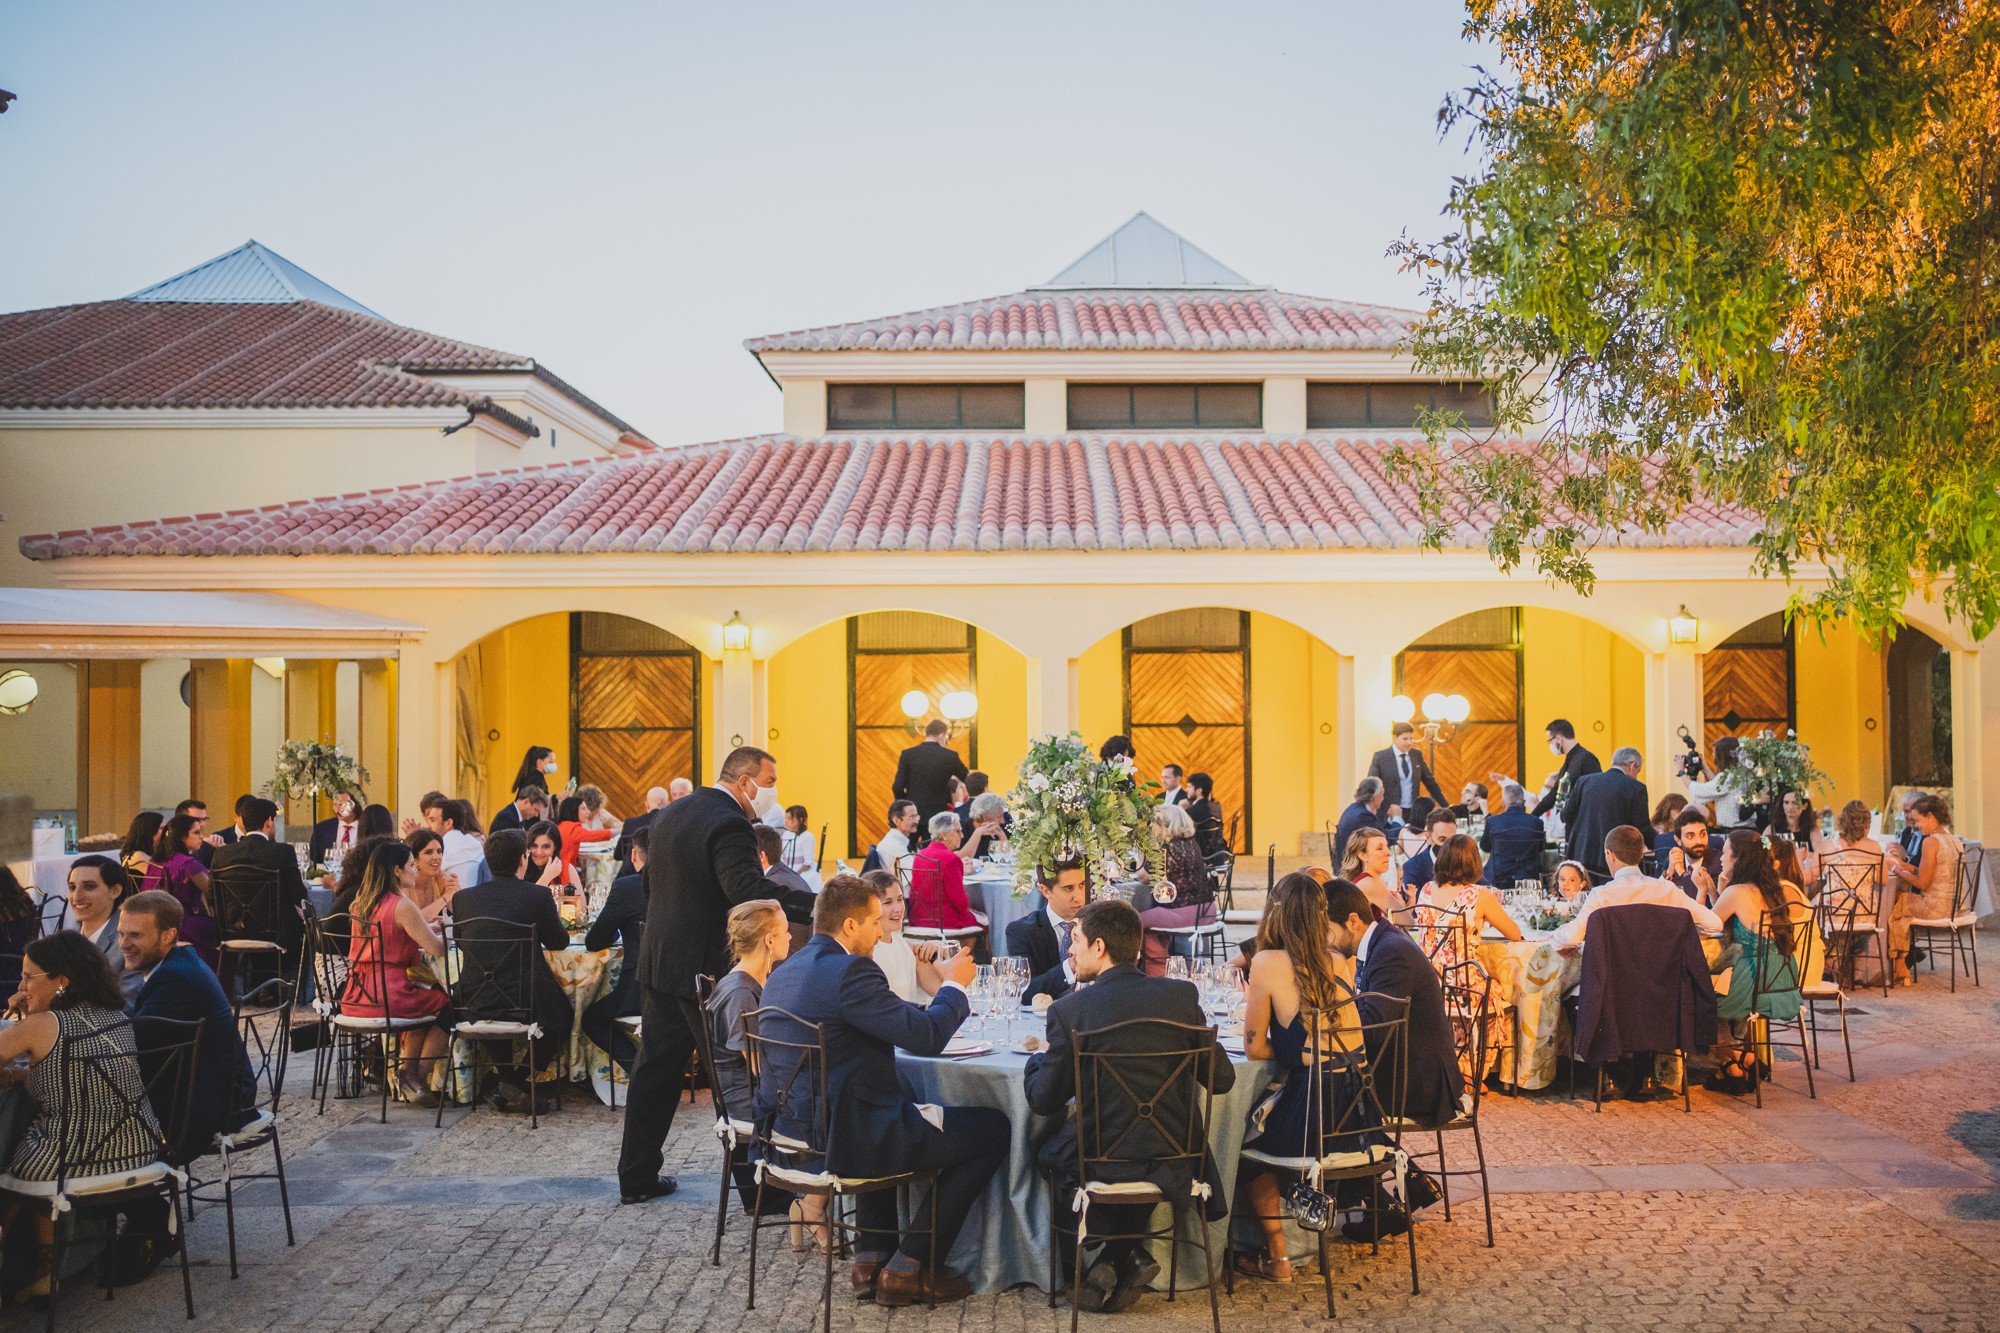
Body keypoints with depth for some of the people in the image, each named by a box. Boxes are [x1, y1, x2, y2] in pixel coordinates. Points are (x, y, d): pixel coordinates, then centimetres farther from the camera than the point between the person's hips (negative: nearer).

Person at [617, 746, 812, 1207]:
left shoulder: (672, 813, 12)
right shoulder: (729, 823, -18)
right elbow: (748, 888, -33)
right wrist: (813, 901, -36)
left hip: (658, 961, 9)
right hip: (707, 968, -9)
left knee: (656, 1069, 15)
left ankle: (637, 1176, 22)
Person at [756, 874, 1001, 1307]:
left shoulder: (782, 975, 10)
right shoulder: (850, 971, -19)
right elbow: (927, 1037, -20)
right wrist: (954, 984, -3)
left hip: (791, 1134, 10)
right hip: (843, 1140, -10)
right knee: (994, 1129, 1)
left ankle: (872, 1258, 30)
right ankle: (908, 1270, 7)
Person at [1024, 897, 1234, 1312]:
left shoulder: (1069, 1010, -14)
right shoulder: (1182, 996, -6)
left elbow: (1043, 1101, -6)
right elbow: (1222, 1079, 0)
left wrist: (1037, 1059, 16)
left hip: (1102, 1165, -3)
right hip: (1175, 1162, 3)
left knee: (1047, 1150, 29)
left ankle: (1124, 1255, 18)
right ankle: (1125, 1257, 27)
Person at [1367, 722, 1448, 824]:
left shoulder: (1417, 755, 9)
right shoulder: (1380, 757, -3)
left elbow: (1430, 782, 16)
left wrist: (1446, 806, 14)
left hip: (1414, 813, 3)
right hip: (1391, 814, -3)